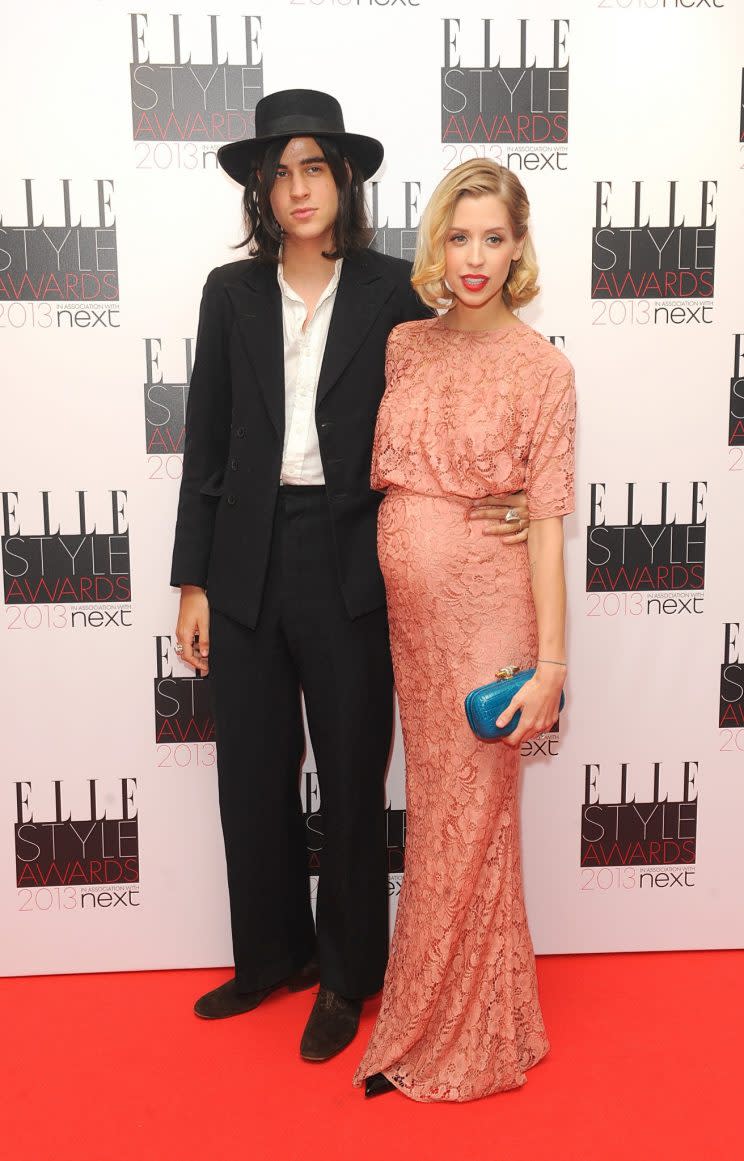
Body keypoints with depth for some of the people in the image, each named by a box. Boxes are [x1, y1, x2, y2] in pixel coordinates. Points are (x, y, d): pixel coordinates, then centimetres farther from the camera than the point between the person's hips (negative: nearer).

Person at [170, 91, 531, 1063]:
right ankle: (270, 955, 36)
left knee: (352, 776, 10)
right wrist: (194, 582, 4)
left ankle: (346, 974, 31)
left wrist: (496, 504, -13)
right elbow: (207, 444, 5)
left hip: (349, 564, -2)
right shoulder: (231, 292, 6)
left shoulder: (393, 292, 0)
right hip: (247, 561, 3)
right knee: (254, 774, 13)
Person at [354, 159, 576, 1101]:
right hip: (405, 606, 5)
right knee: (435, 809, 17)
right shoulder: (404, 345, 7)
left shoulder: (542, 368, -6)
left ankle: (458, 1035, 29)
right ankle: (437, 1014, 38)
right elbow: (378, 479, 11)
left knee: (467, 819, 6)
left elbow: (548, 523, -8)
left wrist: (551, 660, -11)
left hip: (486, 609, -5)